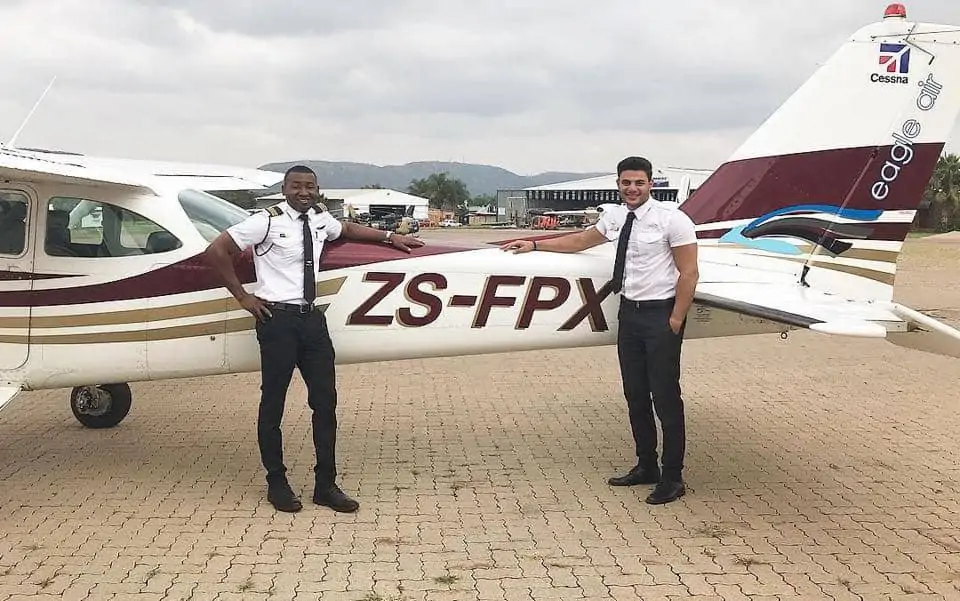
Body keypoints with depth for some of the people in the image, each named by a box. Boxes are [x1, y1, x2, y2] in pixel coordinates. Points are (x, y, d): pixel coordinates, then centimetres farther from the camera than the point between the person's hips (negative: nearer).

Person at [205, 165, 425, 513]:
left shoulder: (320, 218, 10)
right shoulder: (267, 221, -9)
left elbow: (347, 229, 33)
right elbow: (217, 251, -9)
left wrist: (389, 238, 25)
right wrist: (242, 297, -8)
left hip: (312, 317, 6)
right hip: (277, 318, -6)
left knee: (325, 401, 5)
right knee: (273, 403, 3)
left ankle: (326, 485, 14)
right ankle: (276, 483, 17)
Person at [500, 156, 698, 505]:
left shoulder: (671, 219, -10)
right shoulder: (614, 217, 9)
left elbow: (689, 273, -11)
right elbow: (580, 240, 25)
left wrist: (675, 320, -14)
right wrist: (534, 245, 25)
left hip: (661, 313, -7)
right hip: (629, 311, 7)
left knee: (665, 397, -3)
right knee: (635, 394, 12)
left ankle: (672, 478, 7)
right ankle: (646, 467, 25)